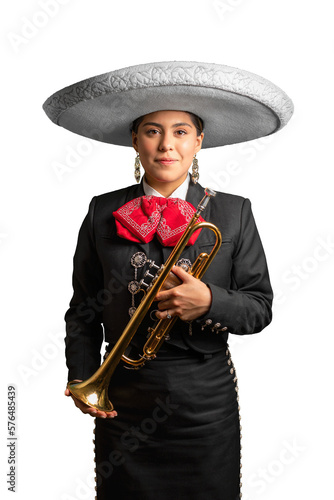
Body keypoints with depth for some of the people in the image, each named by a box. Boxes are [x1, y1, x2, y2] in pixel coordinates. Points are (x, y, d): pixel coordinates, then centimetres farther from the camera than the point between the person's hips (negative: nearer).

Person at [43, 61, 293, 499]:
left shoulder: (233, 213, -2)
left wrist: (210, 302, -20)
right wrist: (82, 377, -5)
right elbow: (84, 308, 5)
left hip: (206, 402, 0)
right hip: (124, 401, 1)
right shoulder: (104, 212, 0)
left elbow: (260, 307, -1)